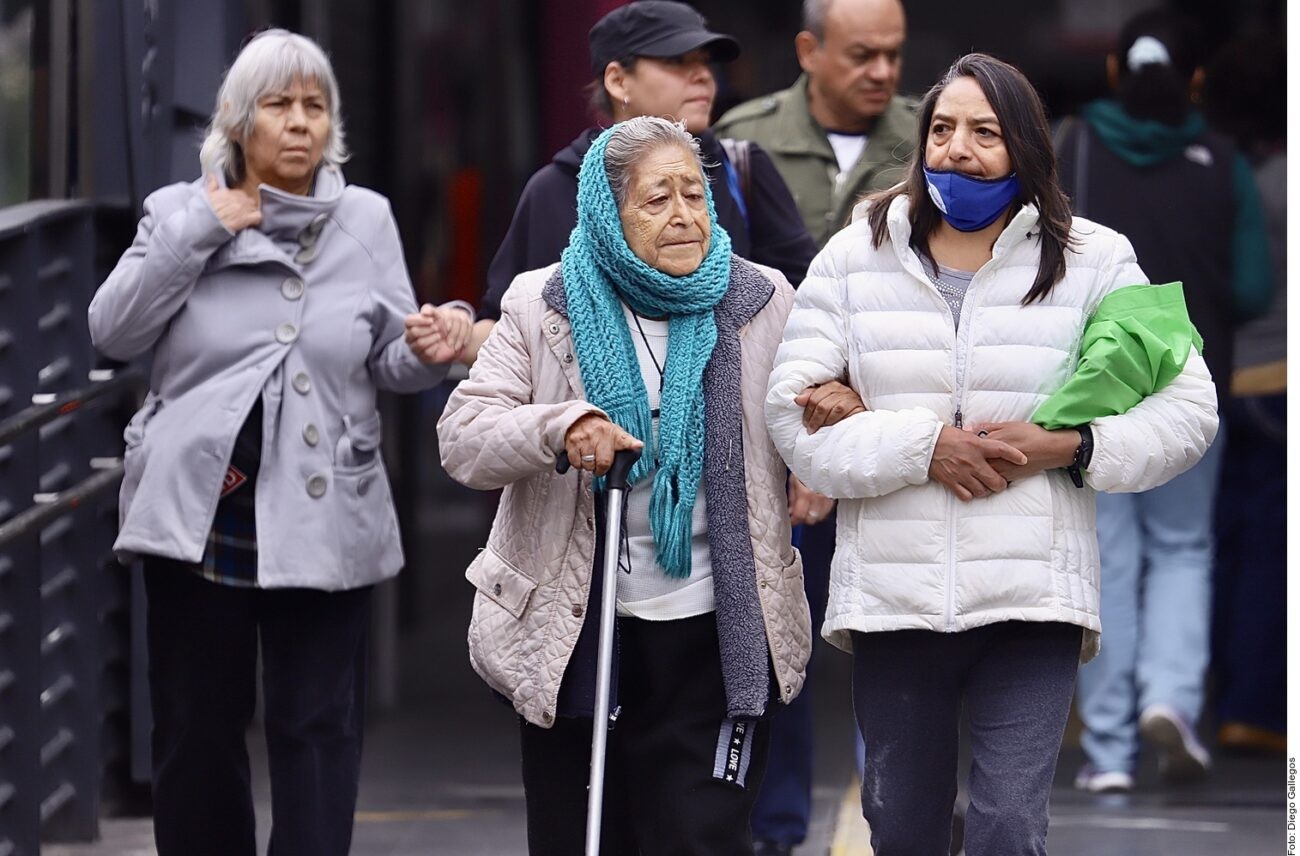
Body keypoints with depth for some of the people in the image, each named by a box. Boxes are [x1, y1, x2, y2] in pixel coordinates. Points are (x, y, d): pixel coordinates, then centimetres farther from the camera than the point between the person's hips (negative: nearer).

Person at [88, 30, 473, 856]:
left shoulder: (365, 220, 5)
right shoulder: (182, 211, 4)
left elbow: (388, 359, 3)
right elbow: (114, 331, -6)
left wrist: (431, 347, -19)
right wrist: (199, 231, -11)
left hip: (322, 519, 0)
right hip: (198, 513, 0)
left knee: (319, 731, -2)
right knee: (196, 729, 8)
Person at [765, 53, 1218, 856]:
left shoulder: (1092, 261, 4)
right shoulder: (854, 256, 6)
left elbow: (1186, 411, 3)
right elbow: (794, 412, -3)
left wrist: (1066, 448, -12)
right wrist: (924, 447, -15)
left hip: (1032, 600, -2)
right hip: (892, 598, 2)